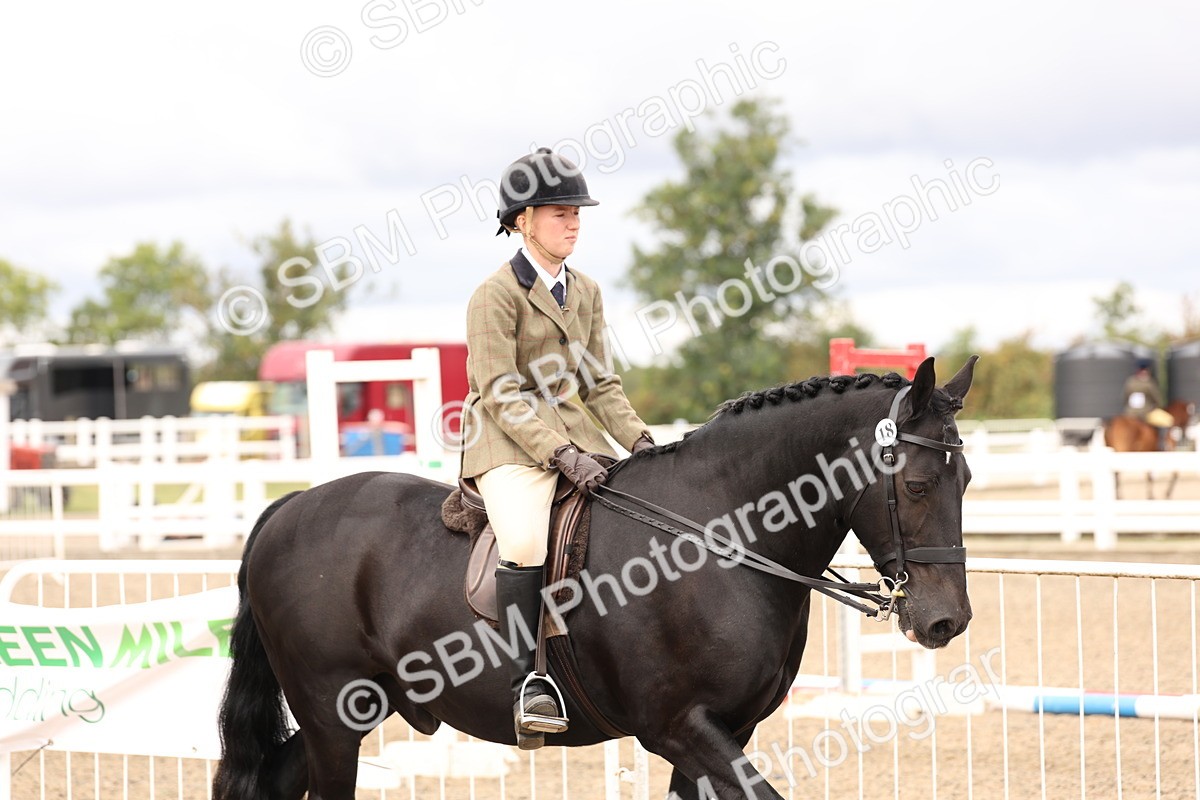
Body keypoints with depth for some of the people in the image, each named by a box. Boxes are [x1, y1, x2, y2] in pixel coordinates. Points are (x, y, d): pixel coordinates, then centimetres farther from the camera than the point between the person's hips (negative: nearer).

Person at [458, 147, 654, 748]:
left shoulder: (586, 292, 15)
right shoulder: (496, 294, -8)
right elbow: (501, 397, -15)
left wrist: (639, 440, 1)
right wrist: (561, 454, -24)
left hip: (574, 435, 7)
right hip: (508, 444, -7)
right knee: (525, 541, -34)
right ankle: (528, 682, -26)